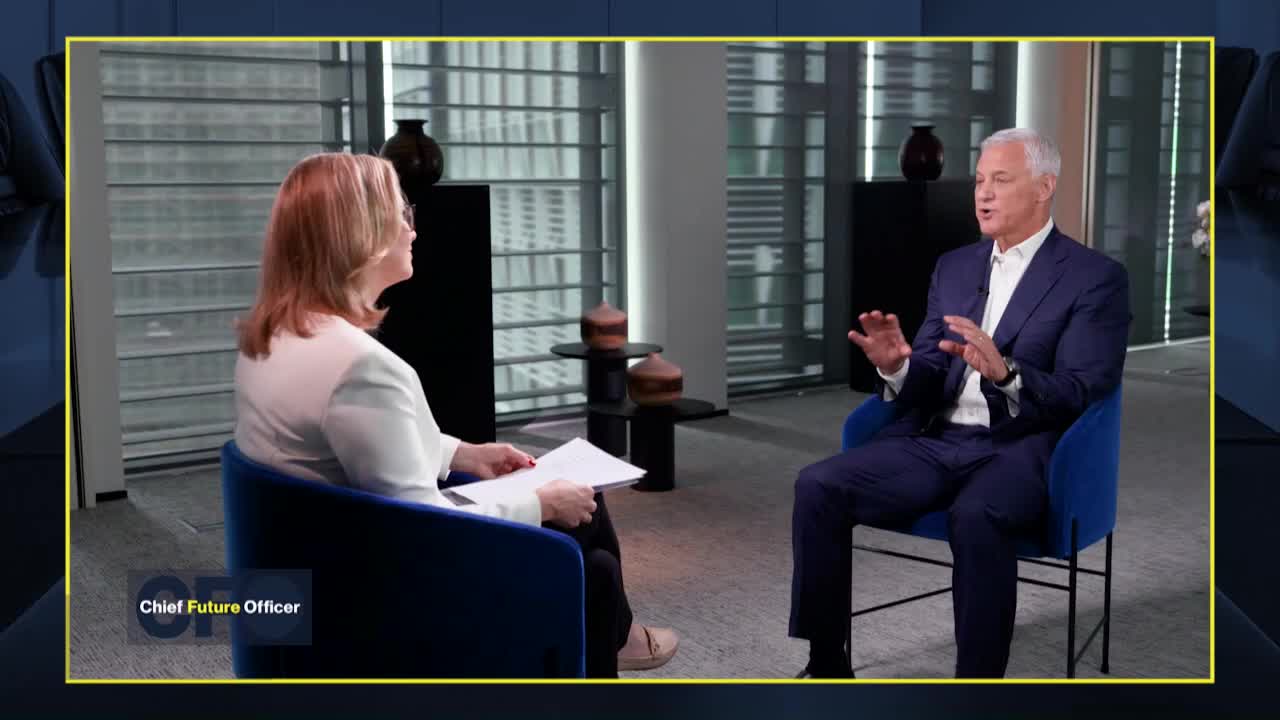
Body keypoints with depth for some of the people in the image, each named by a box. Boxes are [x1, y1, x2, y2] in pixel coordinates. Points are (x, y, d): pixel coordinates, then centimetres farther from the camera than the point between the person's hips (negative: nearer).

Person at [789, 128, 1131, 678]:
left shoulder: (1096, 277, 0)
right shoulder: (953, 267, 17)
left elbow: (1079, 395, -9)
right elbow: (925, 383, 14)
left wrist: (1004, 372, -28)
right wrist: (896, 366, -10)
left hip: (1019, 450, -5)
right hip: (934, 441, 5)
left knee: (974, 517, -38)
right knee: (817, 487, -17)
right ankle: (826, 662, -7)